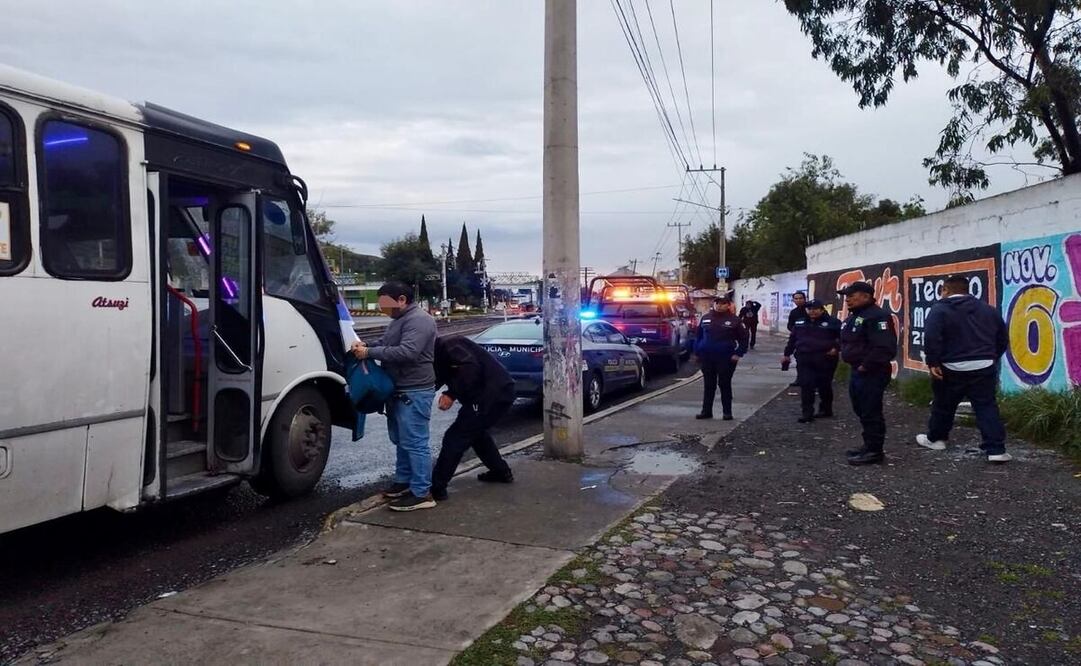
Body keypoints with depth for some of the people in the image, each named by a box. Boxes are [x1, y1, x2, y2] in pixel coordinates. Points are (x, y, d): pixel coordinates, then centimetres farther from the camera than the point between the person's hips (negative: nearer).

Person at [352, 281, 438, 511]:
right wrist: (366, 347, -1)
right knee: (401, 440, 18)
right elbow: (384, 345, 21)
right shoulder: (399, 320, 18)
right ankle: (403, 481, 29)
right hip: (399, 390, 11)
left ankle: (421, 493, -3)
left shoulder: (419, 320, -17)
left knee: (415, 442, -7)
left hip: (414, 392, -11)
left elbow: (407, 352, -27)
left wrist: (369, 352, -23)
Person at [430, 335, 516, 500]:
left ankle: (436, 487, -1)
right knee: (476, 431, 29)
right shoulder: (440, 353, 23)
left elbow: (470, 367, -23)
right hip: (501, 391, 11)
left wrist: (451, 394, -20)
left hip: (492, 393, -11)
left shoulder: (448, 345, -8)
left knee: (455, 437, -5)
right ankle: (501, 471, 38)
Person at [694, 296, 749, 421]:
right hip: (706, 358, 3)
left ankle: (727, 412, 10)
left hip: (726, 358, -3)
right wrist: (697, 351, 8)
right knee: (708, 385, 9)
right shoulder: (706, 318, 7)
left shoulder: (734, 319, -1)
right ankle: (706, 411, 16)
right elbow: (699, 335, 14)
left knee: (725, 385, 2)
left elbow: (743, 338, 2)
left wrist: (738, 354, -6)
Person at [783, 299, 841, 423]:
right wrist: (787, 354, 17)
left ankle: (826, 410, 25)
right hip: (804, 359, 3)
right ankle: (807, 413, 1)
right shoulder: (800, 323, 11)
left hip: (824, 360, -3)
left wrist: (837, 348, -13)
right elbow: (792, 339, 18)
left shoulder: (833, 322, -3)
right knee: (806, 386, -4)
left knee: (824, 386, 8)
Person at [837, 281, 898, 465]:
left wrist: (866, 366, -21)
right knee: (862, 410, 17)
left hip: (871, 373, -11)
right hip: (857, 372, 11)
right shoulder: (853, 315, 15)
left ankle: (874, 451, 4)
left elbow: (884, 348, -27)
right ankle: (869, 445, 28)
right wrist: (844, 354, 12)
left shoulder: (877, 316, -19)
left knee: (871, 412, -5)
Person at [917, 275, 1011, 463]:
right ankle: (996, 449, -4)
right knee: (987, 407, 3)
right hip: (983, 368, 3)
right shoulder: (988, 310, 12)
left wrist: (932, 362, -15)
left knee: (943, 405, 15)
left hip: (952, 368, -3)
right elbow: (1002, 339, 15)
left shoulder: (940, 310, -6)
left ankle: (935, 439, 32)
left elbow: (931, 337, -20)